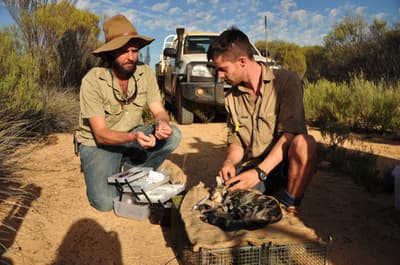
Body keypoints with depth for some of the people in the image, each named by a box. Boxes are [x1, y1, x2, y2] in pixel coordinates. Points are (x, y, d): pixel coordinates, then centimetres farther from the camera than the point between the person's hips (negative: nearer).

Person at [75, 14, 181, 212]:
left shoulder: (145, 73, -11)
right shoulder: (92, 80, -23)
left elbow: (159, 111, -9)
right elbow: (100, 134, -24)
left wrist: (162, 123, -35)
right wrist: (134, 138, -43)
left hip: (131, 137, 4)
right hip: (97, 144, -3)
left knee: (173, 135, -22)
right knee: (105, 202, -22)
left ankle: (129, 171, -4)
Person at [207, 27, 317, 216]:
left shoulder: (286, 81, -8)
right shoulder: (231, 98, 9)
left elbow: (290, 134, -17)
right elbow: (235, 142, 12)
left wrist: (260, 172, -24)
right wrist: (230, 162, -10)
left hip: (281, 165, -3)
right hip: (249, 170, 3)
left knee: (304, 143, -35)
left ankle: (290, 209, -16)